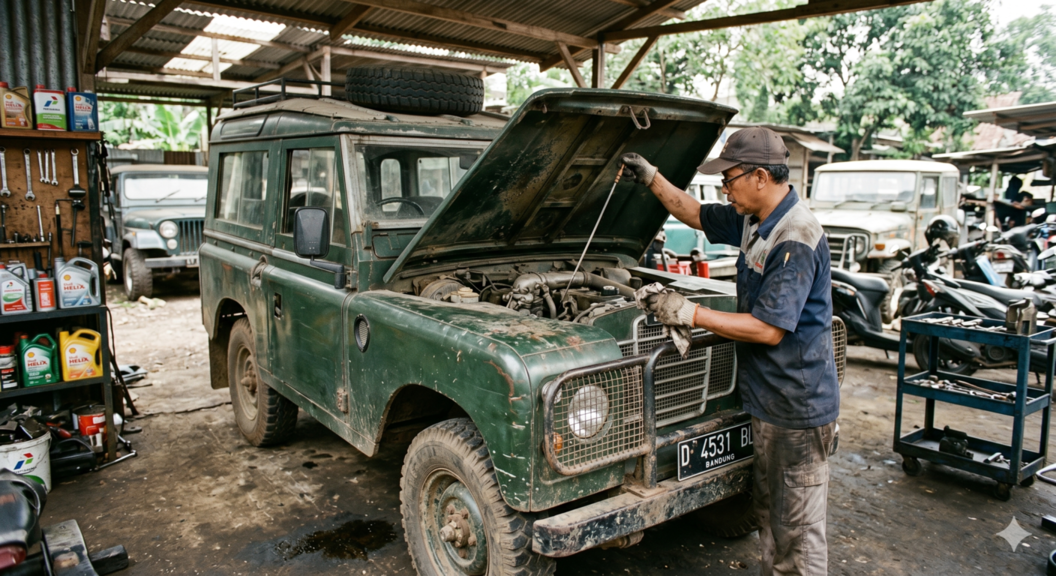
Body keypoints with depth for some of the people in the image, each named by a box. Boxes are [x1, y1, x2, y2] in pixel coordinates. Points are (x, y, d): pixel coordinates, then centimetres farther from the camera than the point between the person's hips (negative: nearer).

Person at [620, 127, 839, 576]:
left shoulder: (796, 240, -24)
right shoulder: (753, 221, 4)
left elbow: (769, 330, -27)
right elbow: (696, 215, 21)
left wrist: (692, 314, -23)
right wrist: (651, 178, 12)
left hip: (799, 408, -10)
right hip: (766, 401, 10)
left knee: (798, 530, 4)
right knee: (768, 513, 23)